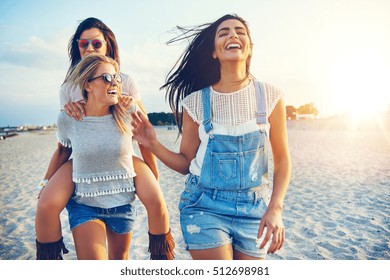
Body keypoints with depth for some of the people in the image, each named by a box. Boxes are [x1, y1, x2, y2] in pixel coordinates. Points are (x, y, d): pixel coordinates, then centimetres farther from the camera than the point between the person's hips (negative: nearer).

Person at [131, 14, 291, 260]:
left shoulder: (270, 97, -4)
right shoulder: (196, 102, -5)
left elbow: (282, 160, 0)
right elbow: (187, 163, 1)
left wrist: (275, 209, -12)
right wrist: (153, 145, -12)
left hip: (255, 209, 2)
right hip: (205, 207, -1)